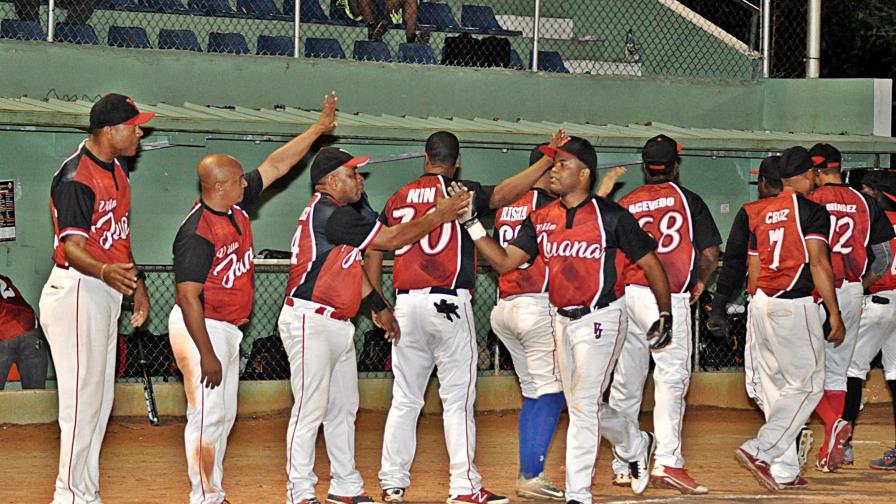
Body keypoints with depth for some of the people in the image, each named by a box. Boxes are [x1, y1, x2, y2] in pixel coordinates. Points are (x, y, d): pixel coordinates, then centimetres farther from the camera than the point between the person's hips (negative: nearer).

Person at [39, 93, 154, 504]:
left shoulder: (115, 170, 11)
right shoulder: (76, 178, -19)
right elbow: (73, 249, -26)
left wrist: (137, 283, 25)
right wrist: (105, 271, -44)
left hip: (107, 293, 10)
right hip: (76, 290, -10)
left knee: (101, 401, 14)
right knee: (83, 400, -10)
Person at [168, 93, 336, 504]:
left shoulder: (236, 206, 2)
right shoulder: (197, 233, -23)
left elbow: (275, 166, 13)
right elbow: (189, 296, -24)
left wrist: (318, 128, 12)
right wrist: (207, 355, -24)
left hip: (228, 330, 10)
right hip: (200, 329, -10)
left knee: (224, 416, 13)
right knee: (208, 415, -8)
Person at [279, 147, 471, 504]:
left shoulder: (339, 213, 14)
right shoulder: (328, 213, -18)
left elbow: (350, 265, 23)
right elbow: (390, 239, -16)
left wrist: (380, 308, 25)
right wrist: (439, 217, -8)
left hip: (339, 324, 11)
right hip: (309, 323, -11)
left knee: (343, 408, 14)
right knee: (310, 409, -7)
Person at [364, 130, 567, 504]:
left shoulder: (398, 199, 12)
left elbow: (373, 250, 11)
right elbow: (501, 194, -20)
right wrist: (548, 160, -20)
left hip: (406, 305, 5)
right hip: (449, 304, -5)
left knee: (405, 399, 11)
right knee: (458, 399, -1)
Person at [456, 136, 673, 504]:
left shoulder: (610, 217, -11)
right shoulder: (541, 220, 5)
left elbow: (650, 264, -3)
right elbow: (505, 262, 0)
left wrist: (666, 315, 1)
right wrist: (471, 224, -9)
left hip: (600, 320, -7)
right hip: (562, 321, 7)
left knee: (584, 406, -9)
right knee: (581, 406, 16)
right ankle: (636, 447, 42)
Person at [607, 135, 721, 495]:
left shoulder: (624, 204, 12)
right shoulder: (687, 199, 5)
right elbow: (710, 254, 5)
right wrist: (700, 283, 22)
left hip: (626, 293, 4)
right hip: (668, 298, -4)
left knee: (625, 383, 10)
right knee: (672, 377, -8)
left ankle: (622, 467, 16)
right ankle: (667, 461, -22)